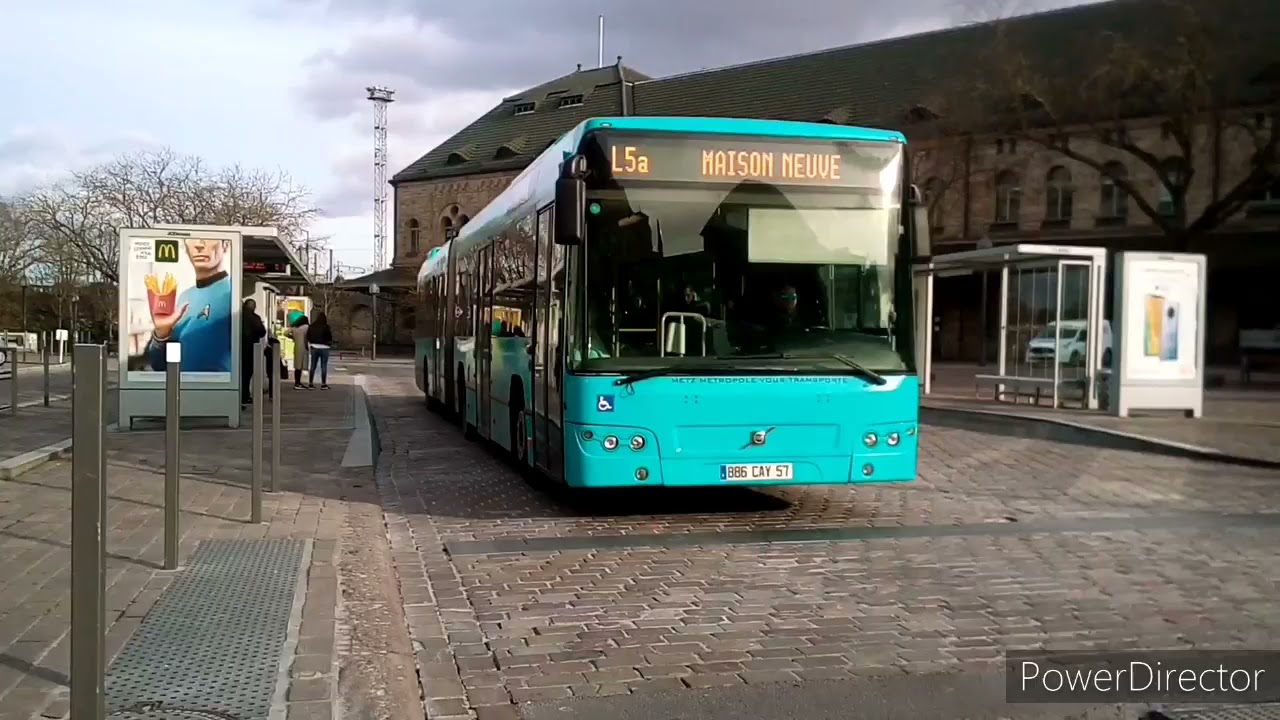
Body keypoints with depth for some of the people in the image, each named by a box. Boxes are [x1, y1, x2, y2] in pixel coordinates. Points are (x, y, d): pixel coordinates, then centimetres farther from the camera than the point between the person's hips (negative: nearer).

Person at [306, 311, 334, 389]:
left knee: (313, 366, 10)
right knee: (324, 367, 0)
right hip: (324, 348, -4)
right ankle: (323, 384, 0)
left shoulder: (312, 326, 1)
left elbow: (308, 337, 5)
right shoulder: (326, 327, -12)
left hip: (314, 348, 4)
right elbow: (330, 338, -7)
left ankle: (310, 383, 12)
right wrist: (330, 344, 12)